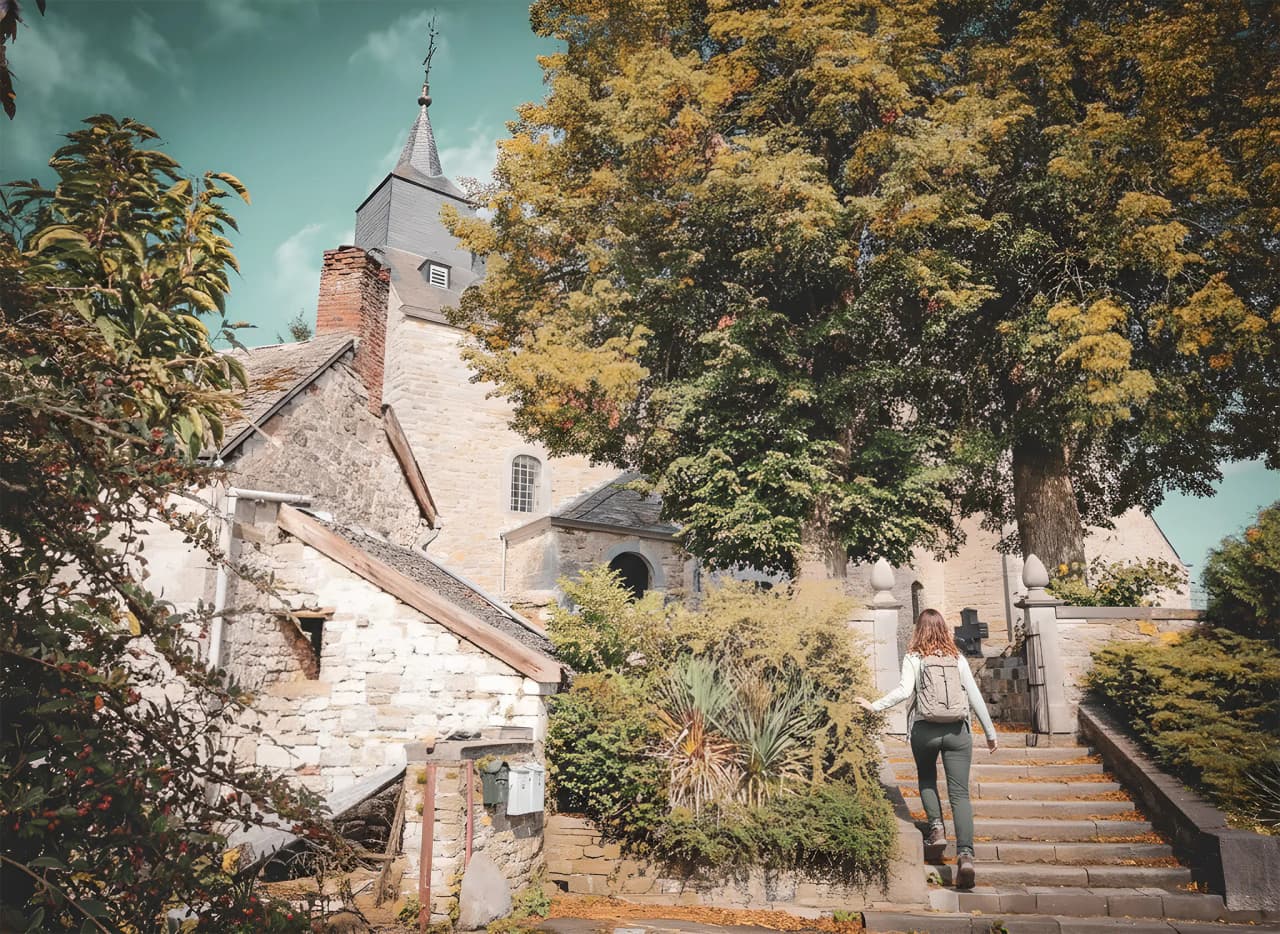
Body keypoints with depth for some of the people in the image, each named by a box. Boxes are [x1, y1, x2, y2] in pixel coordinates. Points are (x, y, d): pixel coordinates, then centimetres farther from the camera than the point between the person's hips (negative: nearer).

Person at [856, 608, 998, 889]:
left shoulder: (914, 658, 2)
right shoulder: (957, 658, 9)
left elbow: (904, 690, -13)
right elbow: (975, 697, 9)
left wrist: (875, 706, -4)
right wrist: (990, 733, 16)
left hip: (924, 729, -1)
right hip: (958, 730, 1)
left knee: (927, 779, 25)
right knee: (960, 793, -1)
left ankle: (937, 829, 6)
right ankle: (965, 855, -16)